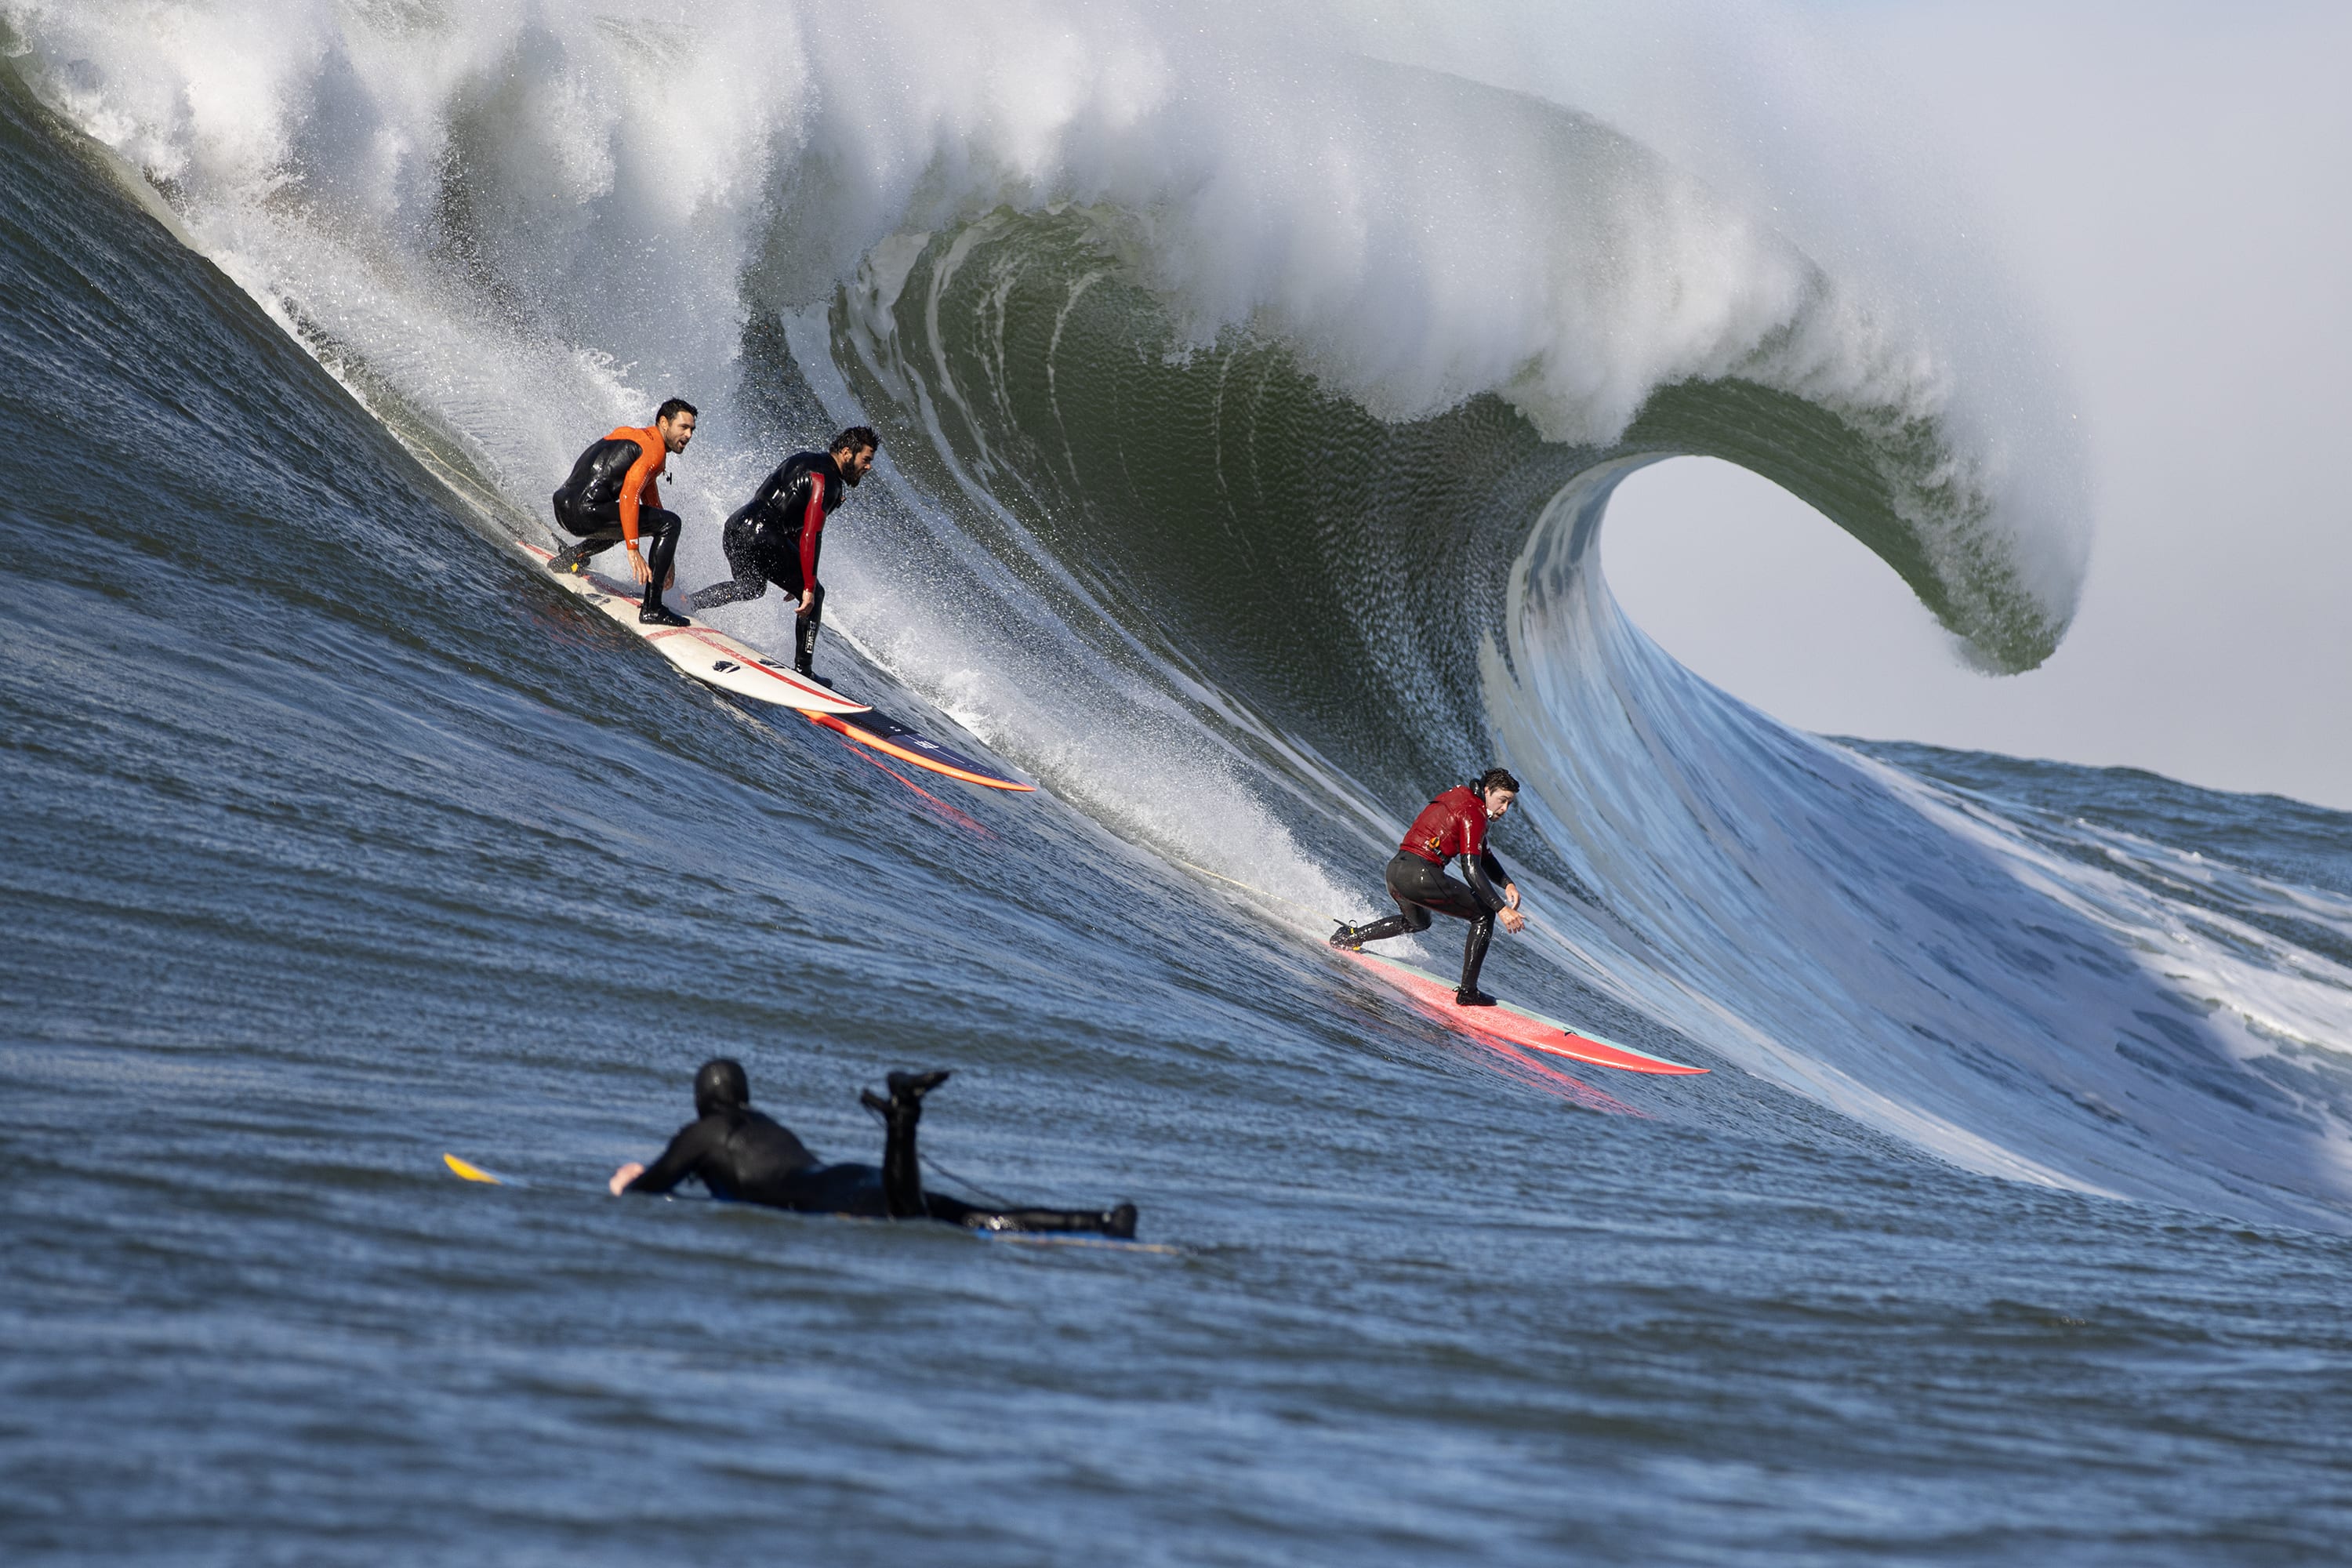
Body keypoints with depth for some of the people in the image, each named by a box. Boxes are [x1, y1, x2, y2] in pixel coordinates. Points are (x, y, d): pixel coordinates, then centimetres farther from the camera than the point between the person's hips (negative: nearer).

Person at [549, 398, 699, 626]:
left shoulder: (637, 437, 25)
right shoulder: (655, 449, -6)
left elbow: (652, 504, 29)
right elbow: (628, 496, -20)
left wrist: (665, 560, 30)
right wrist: (633, 551, -24)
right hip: (586, 511, -10)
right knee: (670, 523, -6)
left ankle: (569, 558, 25)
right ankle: (652, 609, -11)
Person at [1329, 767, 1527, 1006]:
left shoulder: (1463, 797, 20)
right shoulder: (1472, 814, -11)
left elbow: (1484, 857, 23)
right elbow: (1471, 869, -18)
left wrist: (1508, 884, 7)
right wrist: (1501, 908, -19)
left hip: (1396, 870, 10)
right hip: (1420, 876, -10)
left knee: (1417, 922, 39)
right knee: (1483, 915, 1)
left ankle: (1349, 936, 37)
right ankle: (1468, 991, -3)